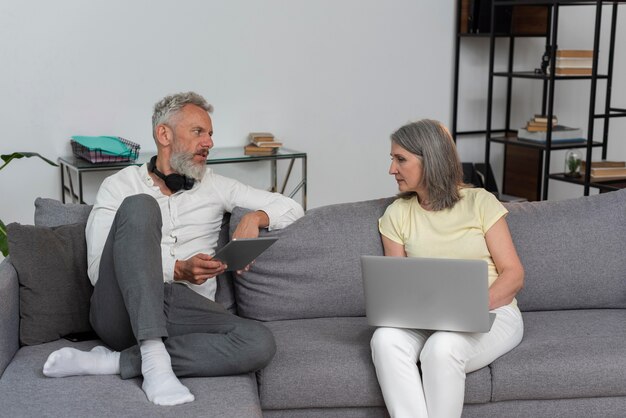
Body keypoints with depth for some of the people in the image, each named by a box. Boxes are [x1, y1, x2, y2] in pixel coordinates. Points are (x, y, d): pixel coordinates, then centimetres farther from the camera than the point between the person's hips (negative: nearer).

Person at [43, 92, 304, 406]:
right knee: (140, 205, -26)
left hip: (182, 314, 3)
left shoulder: (214, 186, 20)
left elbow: (291, 209, 21)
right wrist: (178, 270, -14)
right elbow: (98, 269, -1)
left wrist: (255, 216, -2)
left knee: (260, 344, -27)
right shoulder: (120, 186, 11)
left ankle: (112, 362, -22)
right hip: (121, 309, -2)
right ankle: (154, 359, -33)